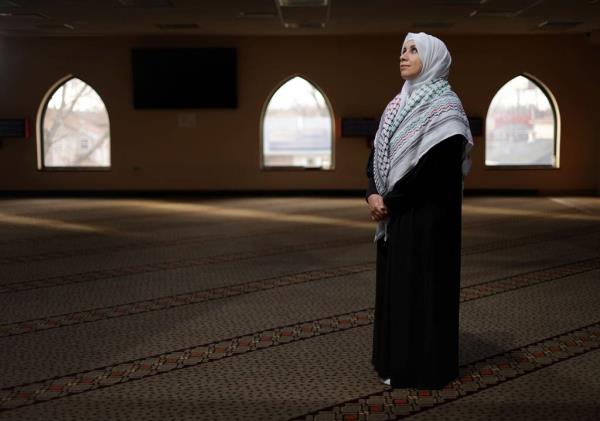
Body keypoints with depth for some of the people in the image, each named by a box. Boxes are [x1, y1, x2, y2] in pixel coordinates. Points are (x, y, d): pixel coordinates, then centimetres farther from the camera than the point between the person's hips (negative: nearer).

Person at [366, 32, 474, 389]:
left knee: (423, 284, 0)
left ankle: (423, 366, 13)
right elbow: (377, 154, 10)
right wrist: (373, 193, -8)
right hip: (395, 212, 8)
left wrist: (390, 202, -16)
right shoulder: (398, 105, 13)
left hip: (427, 213, -8)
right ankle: (395, 357, 26)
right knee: (394, 282, 13)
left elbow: (434, 166, -21)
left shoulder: (444, 106, -12)